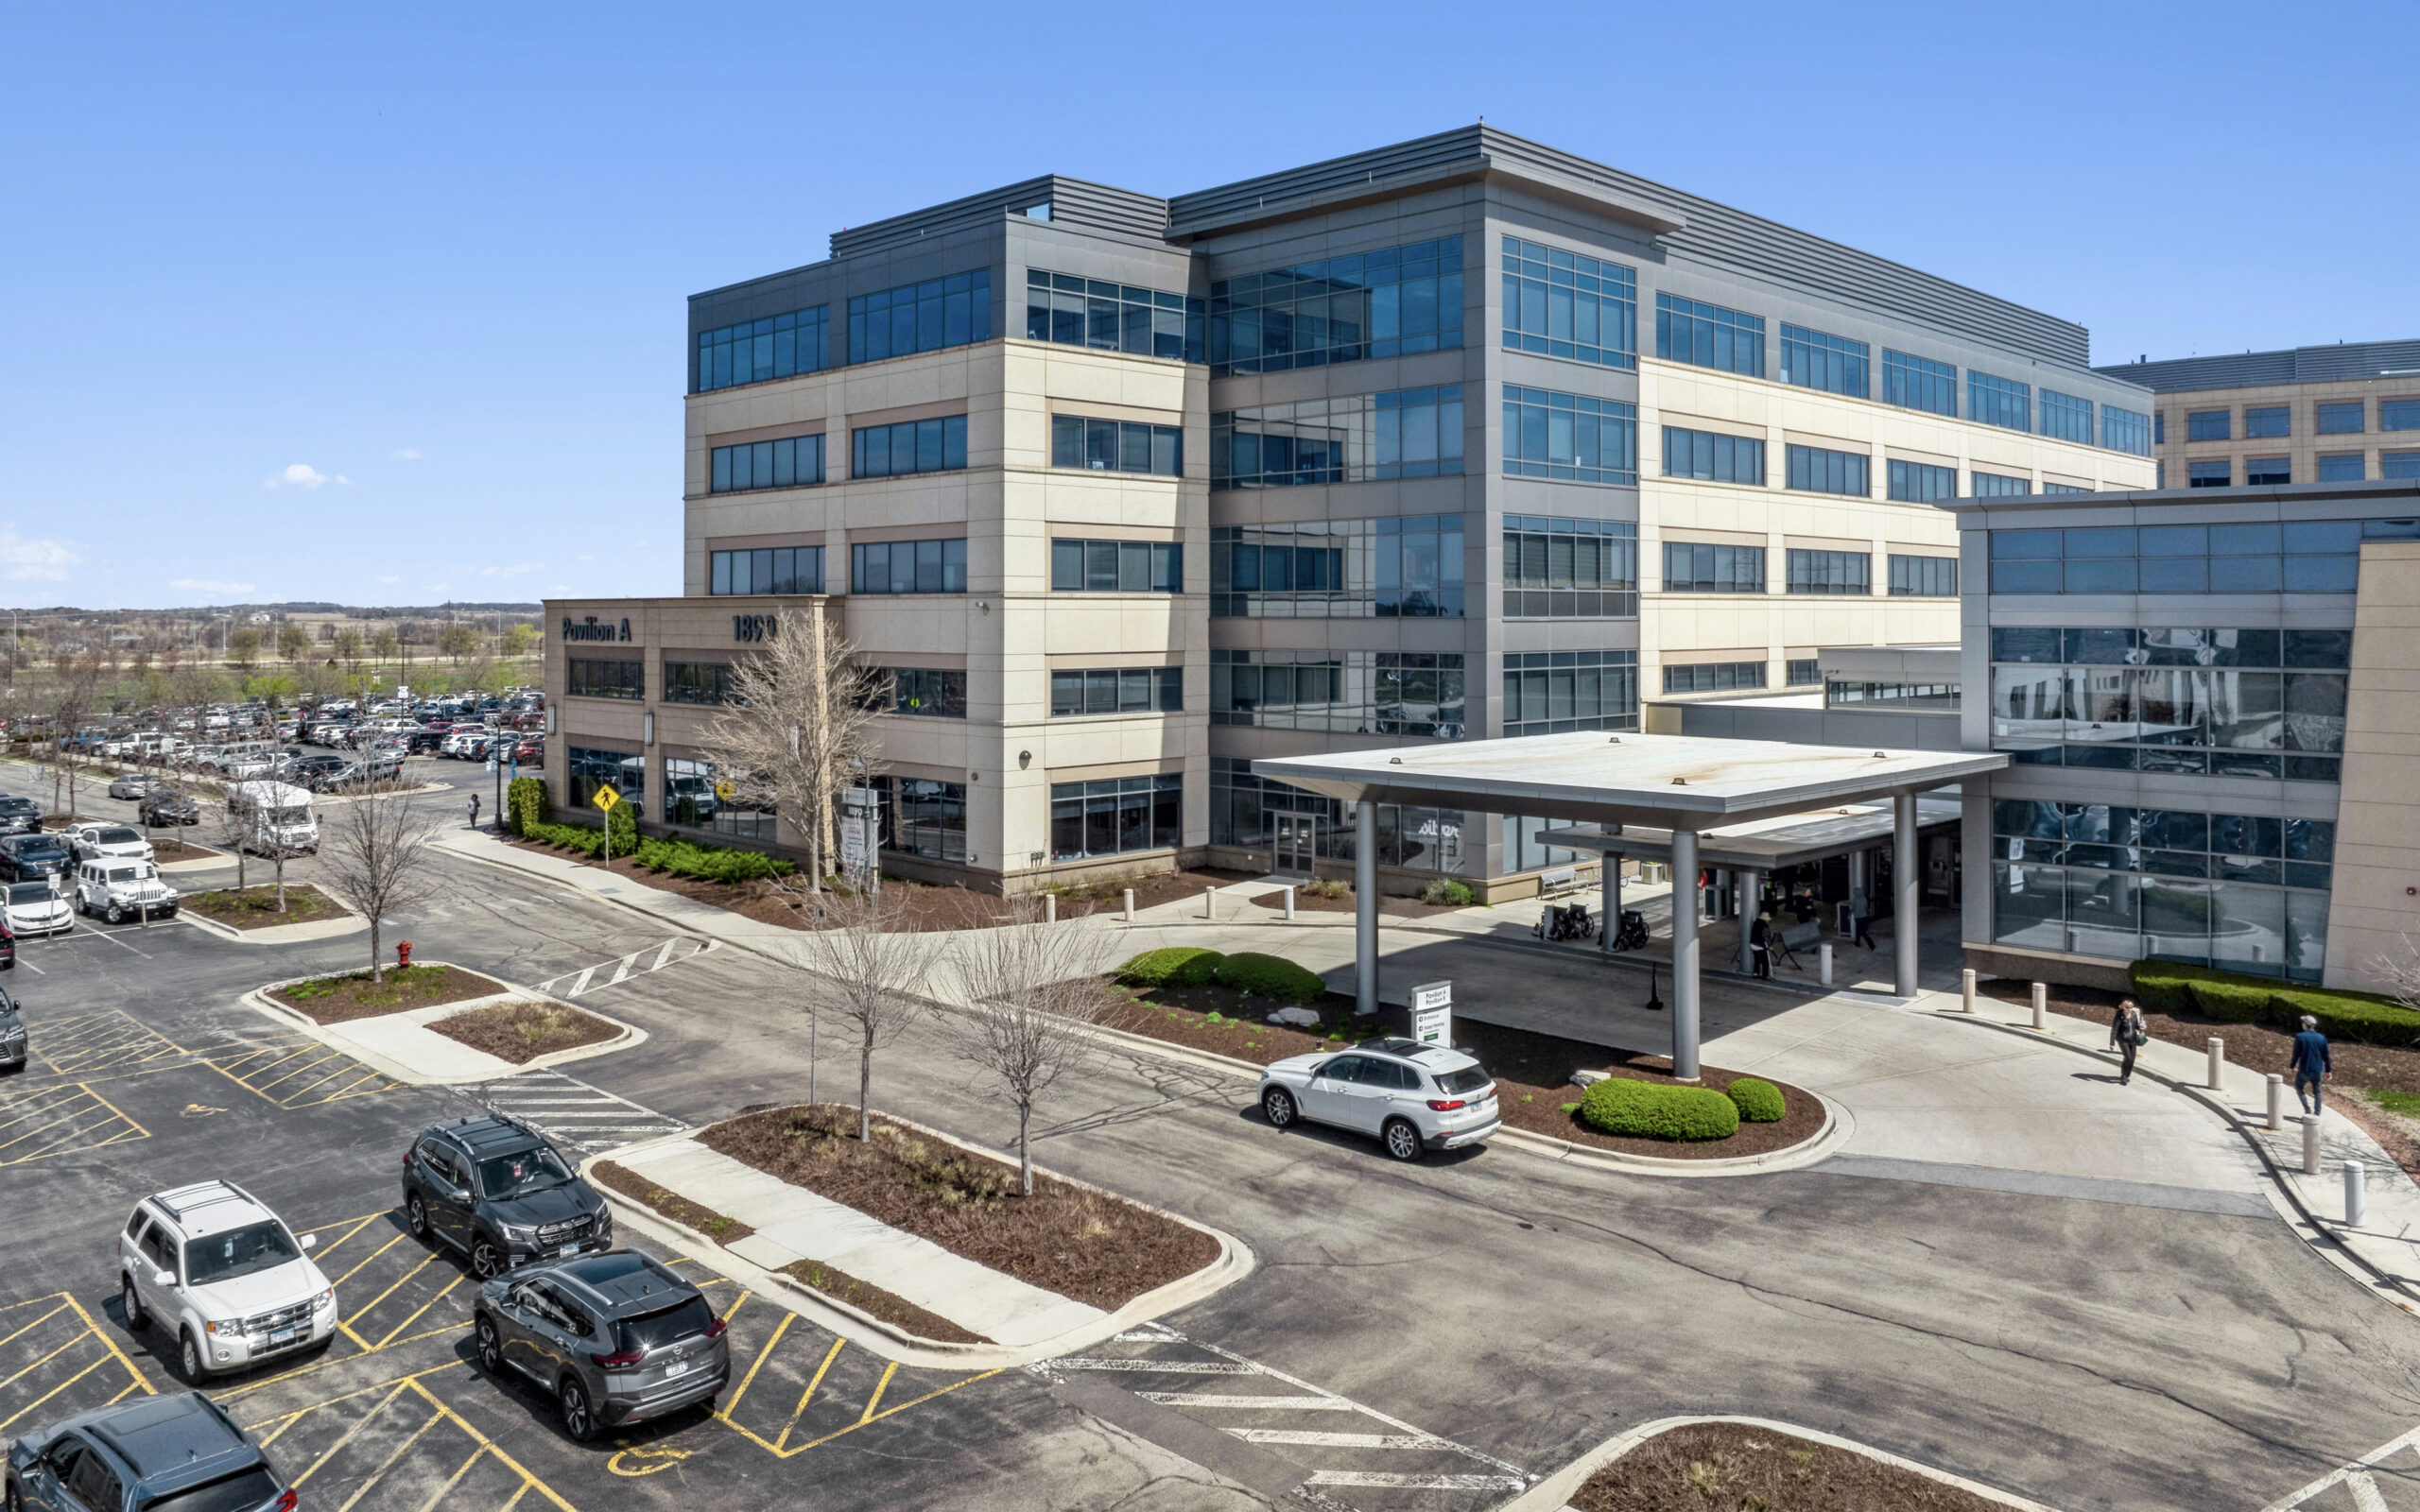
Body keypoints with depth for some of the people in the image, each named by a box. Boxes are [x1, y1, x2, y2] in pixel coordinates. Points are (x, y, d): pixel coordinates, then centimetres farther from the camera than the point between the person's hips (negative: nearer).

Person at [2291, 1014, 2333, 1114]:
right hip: (2318, 1070, 3)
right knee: (2317, 1092, 14)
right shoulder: (2322, 1038, 1)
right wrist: (2328, 1071, 10)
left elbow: (2296, 1054, -10)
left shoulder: (2300, 1037, -10)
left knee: (2299, 1087, 18)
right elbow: (2326, 1056, 3)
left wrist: (2292, 1067, 2)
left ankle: (2307, 1108, 3)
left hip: (2304, 1069, -3)